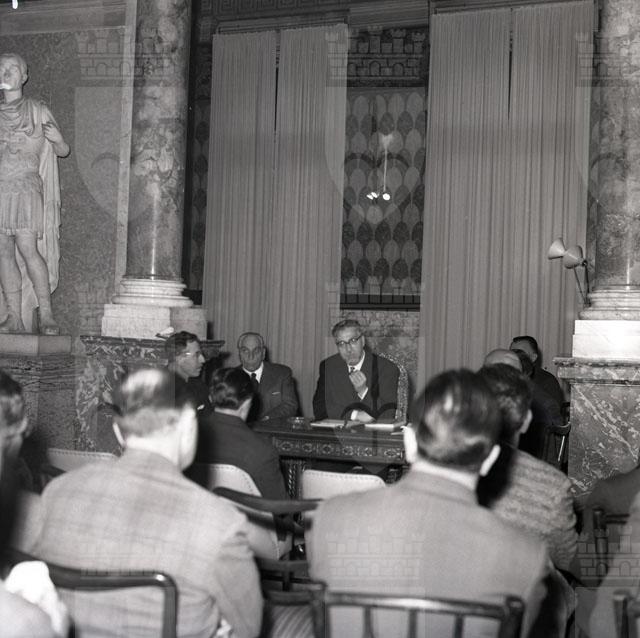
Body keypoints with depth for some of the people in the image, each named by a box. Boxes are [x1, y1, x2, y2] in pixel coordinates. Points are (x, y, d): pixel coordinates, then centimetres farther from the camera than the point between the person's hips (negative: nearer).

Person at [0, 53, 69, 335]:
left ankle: (47, 315, -13)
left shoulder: (38, 111, 6)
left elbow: (63, 151, 10)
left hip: (26, 187, -4)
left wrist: (57, 139, -8)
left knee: (28, 249, -16)